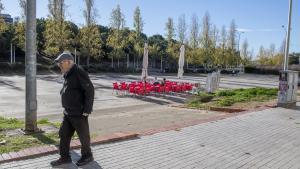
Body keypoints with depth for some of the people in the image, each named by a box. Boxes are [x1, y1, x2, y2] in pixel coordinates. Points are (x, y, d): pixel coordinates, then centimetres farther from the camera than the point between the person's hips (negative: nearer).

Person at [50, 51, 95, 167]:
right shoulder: (68, 75, 12)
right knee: (63, 134, 14)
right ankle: (65, 157, 28)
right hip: (68, 113, 9)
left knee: (83, 136, 7)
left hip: (79, 113, -9)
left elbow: (90, 90, -21)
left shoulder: (79, 73, -17)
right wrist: (66, 108, 15)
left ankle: (87, 156, 26)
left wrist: (87, 110, -20)